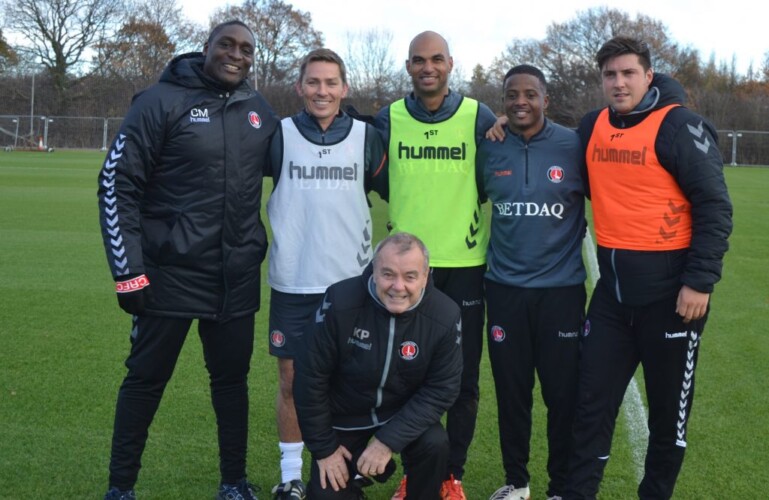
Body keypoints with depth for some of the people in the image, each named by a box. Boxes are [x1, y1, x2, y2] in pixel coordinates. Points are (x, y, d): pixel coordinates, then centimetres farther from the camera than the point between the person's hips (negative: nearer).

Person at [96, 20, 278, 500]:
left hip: (238, 276, 4)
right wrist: (129, 271, -11)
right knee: (146, 379, 6)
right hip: (172, 272, -4)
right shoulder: (163, 101, -8)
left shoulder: (260, 111, 7)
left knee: (232, 378, 13)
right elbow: (118, 184, -8)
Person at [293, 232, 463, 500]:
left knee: (435, 444, -26)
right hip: (344, 413, -1)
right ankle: (358, 467, 26)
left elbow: (441, 389, -16)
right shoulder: (340, 301, -27)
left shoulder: (445, 316, -22)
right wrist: (324, 448, -11)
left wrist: (389, 440, -24)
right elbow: (310, 378, -17)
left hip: (405, 411, 1)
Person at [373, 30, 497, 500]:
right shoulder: (388, 119, 2)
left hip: (465, 264, -1)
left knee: (464, 377, 5)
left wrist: (494, 243, 2)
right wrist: (414, 208, 8)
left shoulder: (479, 118, -2)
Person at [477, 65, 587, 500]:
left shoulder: (573, 146, -6)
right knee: (511, 390, 11)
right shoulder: (489, 150, 2)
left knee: (563, 393, 4)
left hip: (561, 288, -2)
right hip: (505, 288, 3)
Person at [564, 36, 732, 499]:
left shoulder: (679, 126, -11)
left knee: (669, 404, 10)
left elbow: (714, 207, -12)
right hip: (612, 290, 5)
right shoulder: (593, 127, 7)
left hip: (669, 290, -5)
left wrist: (700, 280, -17)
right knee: (593, 400, 8)